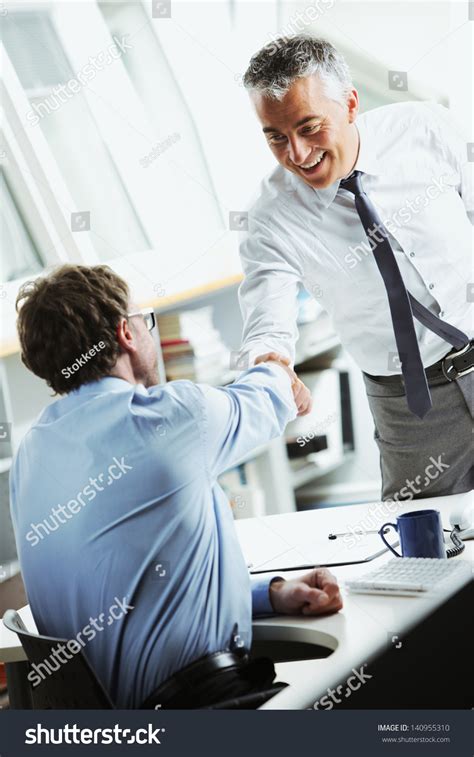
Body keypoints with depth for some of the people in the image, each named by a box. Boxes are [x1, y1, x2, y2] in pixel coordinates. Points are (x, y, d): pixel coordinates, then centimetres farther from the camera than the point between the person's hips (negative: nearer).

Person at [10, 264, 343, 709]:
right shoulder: (173, 413, -12)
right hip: (198, 697, -8)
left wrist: (271, 595, 11)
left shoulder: (28, 458, 10)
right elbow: (258, 405, 12)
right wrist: (275, 372, 38)